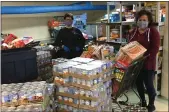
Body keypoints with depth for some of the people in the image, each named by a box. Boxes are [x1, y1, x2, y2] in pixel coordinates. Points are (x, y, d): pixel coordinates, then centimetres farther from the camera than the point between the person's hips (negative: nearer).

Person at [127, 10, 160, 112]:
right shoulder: (133, 32, 8)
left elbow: (155, 49, -15)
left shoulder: (153, 32, -8)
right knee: (138, 83, 15)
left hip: (148, 64, -5)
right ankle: (143, 102, 35)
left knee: (149, 84, 2)